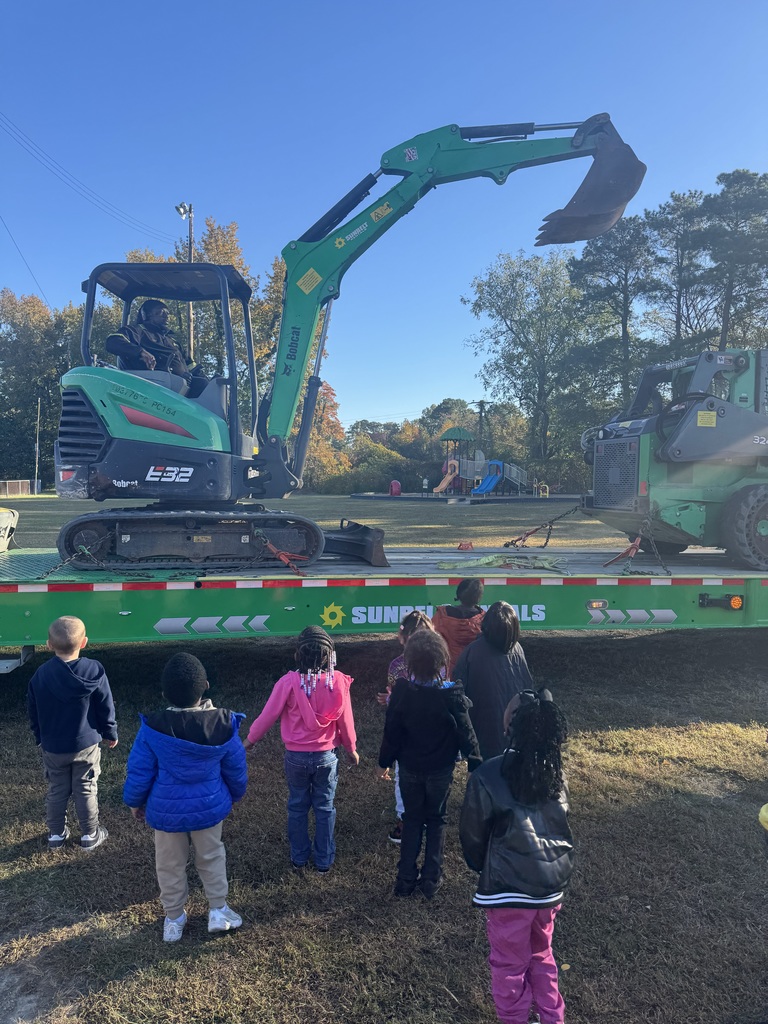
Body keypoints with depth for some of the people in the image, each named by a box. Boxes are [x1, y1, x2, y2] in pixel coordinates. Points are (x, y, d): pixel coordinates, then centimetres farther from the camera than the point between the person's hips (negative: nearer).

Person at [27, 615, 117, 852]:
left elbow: (33, 712, 0)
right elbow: (106, 707, -9)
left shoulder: (41, 675, -13)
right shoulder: (94, 670, -18)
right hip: (86, 744, -1)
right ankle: (90, 835, 23)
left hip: (53, 747, 1)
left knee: (56, 791, 19)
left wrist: (41, 739, 17)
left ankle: (56, 834, 31)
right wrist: (110, 733, 7)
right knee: (86, 790, 12)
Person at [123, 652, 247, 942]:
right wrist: (235, 794, 15)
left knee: (170, 865, 22)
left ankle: (174, 918, 39)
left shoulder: (152, 728, -23)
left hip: (166, 811, 0)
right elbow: (236, 768, -5)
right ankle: (218, 910, 35)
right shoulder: (222, 723, -20)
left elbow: (138, 773, -11)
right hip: (209, 807, 1)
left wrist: (135, 802, 9)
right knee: (211, 857, 25)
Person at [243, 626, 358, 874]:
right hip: (326, 757, 0)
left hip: (296, 757, 0)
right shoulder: (338, 681, -15)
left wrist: (251, 739, 11)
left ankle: (299, 858, 33)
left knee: (298, 807, 19)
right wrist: (351, 748, 13)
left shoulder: (289, 682, -19)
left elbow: (269, 715, -8)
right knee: (325, 808, 17)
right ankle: (324, 861, 28)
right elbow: (345, 720, -4)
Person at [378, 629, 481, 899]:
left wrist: (385, 762, 5)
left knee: (412, 819, 19)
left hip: (410, 769, 1)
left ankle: (406, 878, 24)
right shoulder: (451, 694, -22)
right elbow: (465, 732, -14)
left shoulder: (401, 691, -18)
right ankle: (431, 879, 23)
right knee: (436, 821, 18)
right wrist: (475, 765, 0)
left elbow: (392, 732, -9)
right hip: (440, 770, -1)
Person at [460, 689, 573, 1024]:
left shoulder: (489, 776, -23)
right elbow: (559, 822, 7)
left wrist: (483, 868, 11)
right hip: (552, 881, 5)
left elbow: (472, 834, -9)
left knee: (510, 964, 17)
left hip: (509, 887, -5)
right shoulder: (555, 771, -7)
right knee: (541, 954, 28)